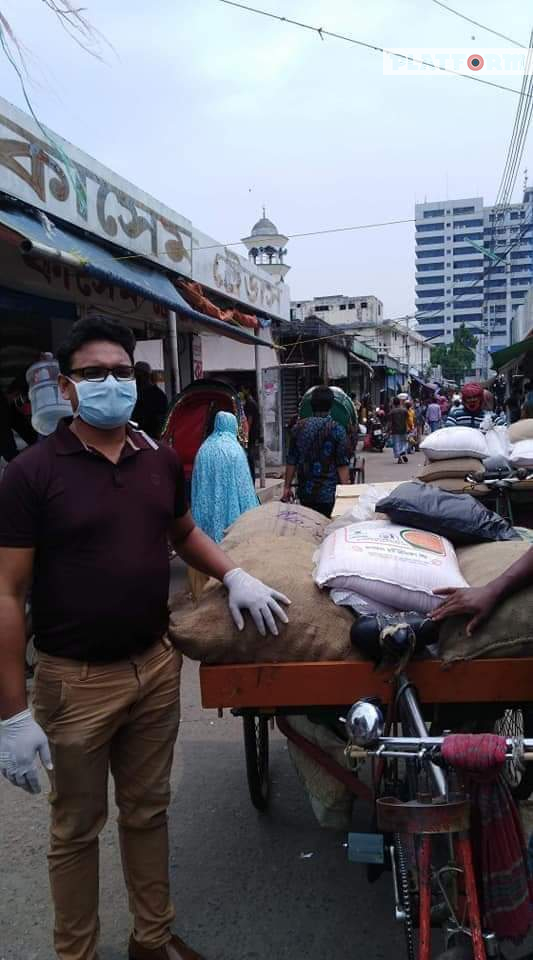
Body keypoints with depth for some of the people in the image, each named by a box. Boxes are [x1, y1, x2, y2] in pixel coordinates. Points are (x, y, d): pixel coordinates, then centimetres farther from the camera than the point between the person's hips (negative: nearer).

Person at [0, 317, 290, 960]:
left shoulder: (161, 461, 1)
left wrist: (233, 575, 1)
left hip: (156, 666, 5)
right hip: (76, 681, -4)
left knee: (148, 810, 21)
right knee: (77, 829, 15)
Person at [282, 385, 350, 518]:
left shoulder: (299, 427, 3)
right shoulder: (337, 429, -8)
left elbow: (291, 461, 6)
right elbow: (342, 465, -9)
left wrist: (287, 487, 13)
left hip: (304, 492, 4)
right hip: (328, 492, -4)